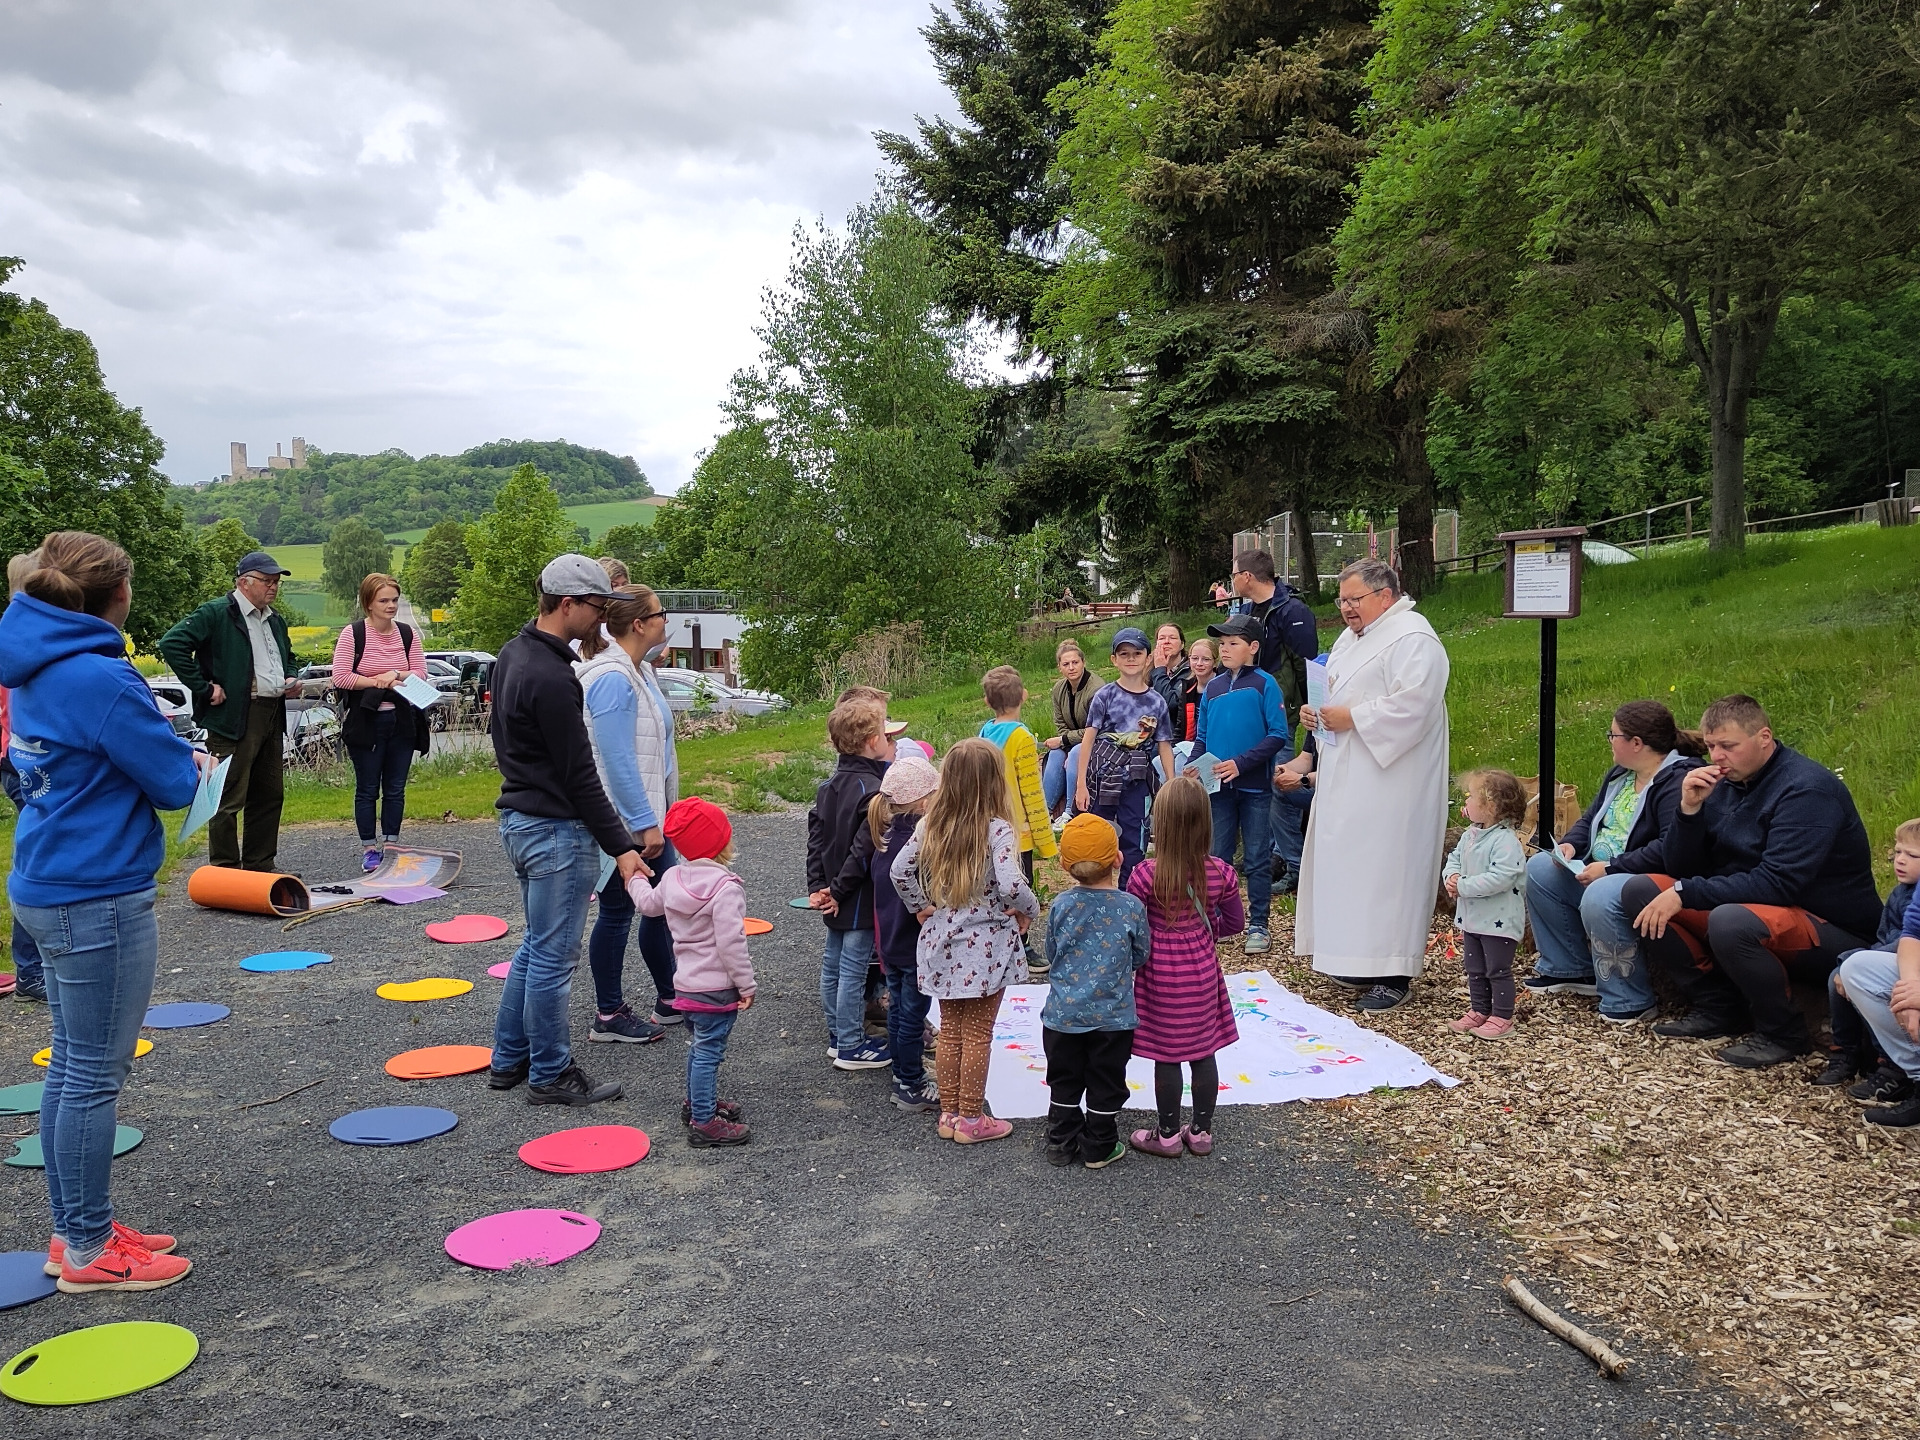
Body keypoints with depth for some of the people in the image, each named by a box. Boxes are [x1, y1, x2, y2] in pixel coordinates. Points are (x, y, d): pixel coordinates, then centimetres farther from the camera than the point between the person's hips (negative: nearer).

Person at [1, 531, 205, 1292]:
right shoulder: (100, 678, -20)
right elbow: (175, 782, -17)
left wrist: (170, 754, 11)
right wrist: (198, 762, 7)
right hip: (98, 898, -9)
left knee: (72, 1066, 17)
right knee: (95, 1076, 2)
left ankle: (77, 1230, 28)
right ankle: (88, 1251, 13)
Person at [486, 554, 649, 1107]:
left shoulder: (514, 653, 9)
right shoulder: (551, 678, -23)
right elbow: (579, 775, -22)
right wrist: (620, 847, -18)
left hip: (519, 817, 11)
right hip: (556, 831, -11)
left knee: (535, 946, 21)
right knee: (554, 957, 1)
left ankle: (509, 1060, 29)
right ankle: (550, 1076, 12)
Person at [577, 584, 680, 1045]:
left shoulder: (639, 670, 10)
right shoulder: (612, 678, -22)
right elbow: (617, 760, -25)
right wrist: (644, 823, -23)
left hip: (649, 813, 10)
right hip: (626, 820, -10)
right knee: (617, 912, 3)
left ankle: (669, 1001, 30)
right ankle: (608, 1017, 16)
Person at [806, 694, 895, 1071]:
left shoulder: (829, 785, 6)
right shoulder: (872, 790, -21)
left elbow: (815, 837, 5)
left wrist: (817, 885, 3)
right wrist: (838, 891, -15)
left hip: (835, 897, 9)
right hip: (859, 899, -9)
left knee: (833, 964, 16)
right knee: (854, 970, 0)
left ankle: (837, 1036, 29)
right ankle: (851, 1047, 10)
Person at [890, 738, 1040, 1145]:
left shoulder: (932, 824, -1)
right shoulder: (997, 829, -18)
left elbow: (900, 870, 1)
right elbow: (1011, 885, -28)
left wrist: (921, 907, 11)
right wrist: (1029, 912, -10)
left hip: (943, 941, 5)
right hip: (986, 944, -5)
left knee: (949, 1031, 16)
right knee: (978, 1036, 6)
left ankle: (949, 1114, 25)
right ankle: (970, 1120, 15)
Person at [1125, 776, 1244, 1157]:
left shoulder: (1145, 875, -20)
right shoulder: (1221, 873, -9)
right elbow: (1234, 922, 4)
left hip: (1161, 975, -3)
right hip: (1202, 970, 4)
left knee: (1166, 1056, 8)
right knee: (1204, 1052, 14)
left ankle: (1168, 1135, 20)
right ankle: (1202, 1131, 26)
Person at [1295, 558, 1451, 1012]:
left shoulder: (1413, 640, -13)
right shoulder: (1351, 639, 18)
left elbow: (1413, 705, -24)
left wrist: (1352, 718, -20)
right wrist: (1319, 714, 6)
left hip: (1389, 784, -10)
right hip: (1347, 781, 10)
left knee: (1385, 868, -8)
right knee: (1347, 864, 11)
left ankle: (1392, 974, -1)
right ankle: (1360, 961, 21)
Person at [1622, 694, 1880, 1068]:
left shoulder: (1807, 788, -19)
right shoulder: (1724, 782, 4)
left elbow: (1778, 883, -28)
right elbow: (1679, 868, 2)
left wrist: (1684, 893, -27)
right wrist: (1689, 809, -15)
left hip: (1833, 928, -8)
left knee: (1731, 922, -38)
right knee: (1640, 891, -6)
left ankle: (1784, 1034, -12)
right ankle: (1718, 1009, 0)